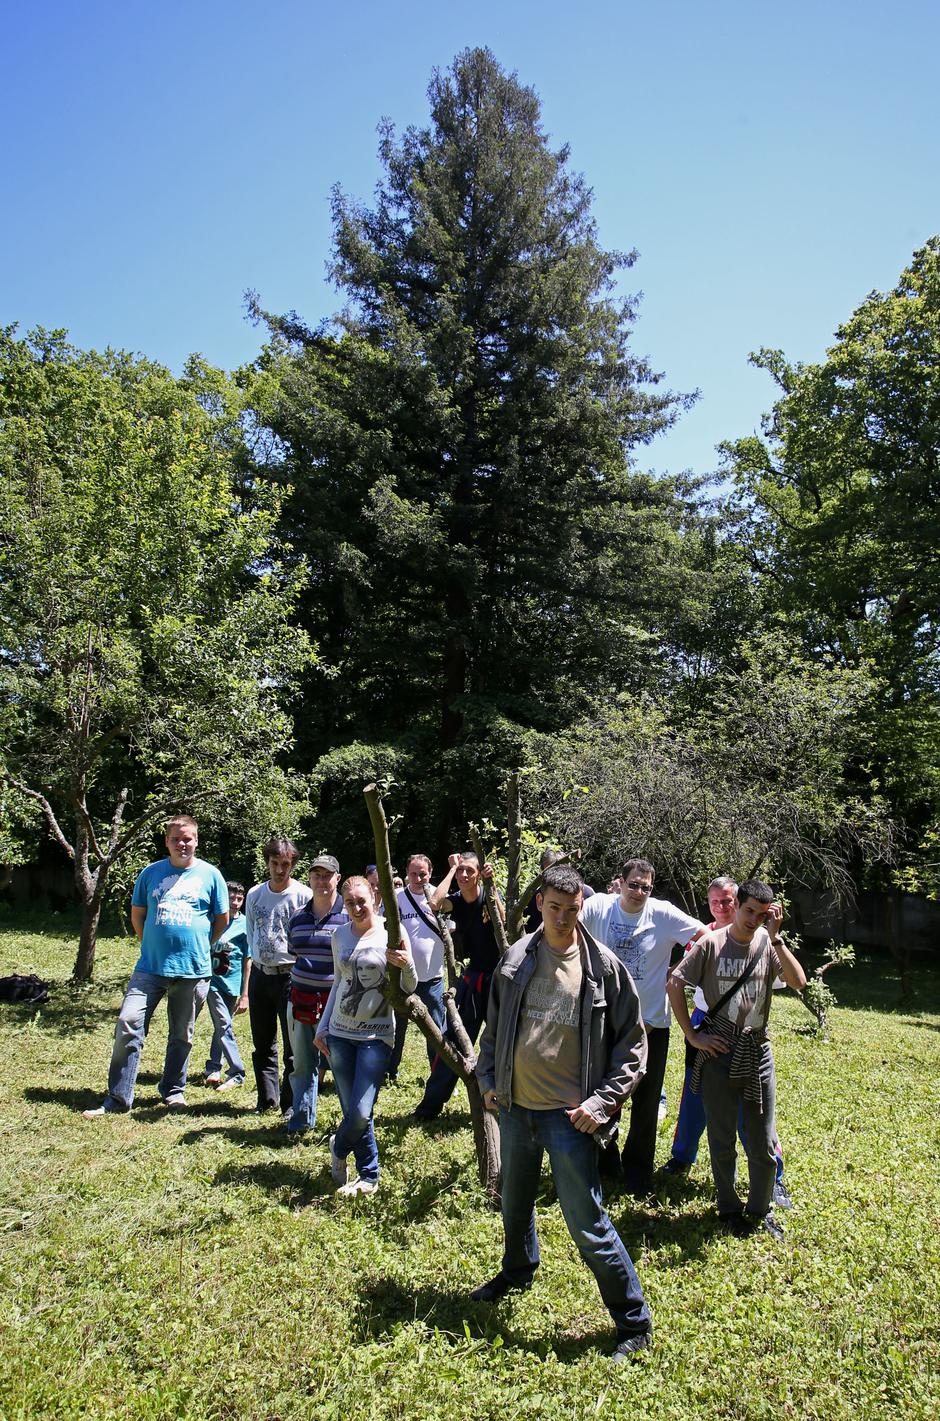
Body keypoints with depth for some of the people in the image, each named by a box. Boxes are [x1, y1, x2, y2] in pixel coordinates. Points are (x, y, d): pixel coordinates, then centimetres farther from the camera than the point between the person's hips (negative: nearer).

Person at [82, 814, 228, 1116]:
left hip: (192, 969, -1)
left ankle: (173, 1090, 30)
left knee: (182, 1035, 11)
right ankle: (117, 1098, 2)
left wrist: (201, 948, 7)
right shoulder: (151, 872, 5)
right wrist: (151, 945, 11)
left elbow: (222, 919, 9)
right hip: (150, 966, 1)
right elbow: (137, 913, 16)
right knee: (128, 1024, -9)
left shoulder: (210, 875, 1)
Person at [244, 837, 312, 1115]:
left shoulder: (304, 895, -9)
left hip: (290, 976, -5)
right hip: (259, 975, 5)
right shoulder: (255, 894, 8)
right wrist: (261, 957, 14)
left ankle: (291, 1105, 10)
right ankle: (267, 1100, 25)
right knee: (262, 1044, 13)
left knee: (294, 1047, 0)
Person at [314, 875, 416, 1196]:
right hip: (340, 1033, 4)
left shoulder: (391, 933, -8)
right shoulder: (340, 935, 6)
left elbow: (408, 989, -6)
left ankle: (338, 1150, 22)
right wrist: (322, 1028, 16)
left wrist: (407, 965, -27)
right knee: (352, 1112, 5)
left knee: (361, 1113, -9)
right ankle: (369, 1175, 25)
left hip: (376, 1035, -4)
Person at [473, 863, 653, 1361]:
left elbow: (632, 1044, -5)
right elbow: (494, 1026, 13)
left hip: (569, 1115, -5)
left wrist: (602, 1102, -12)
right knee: (515, 1202, 24)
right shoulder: (516, 959, -1)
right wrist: (488, 1079, 6)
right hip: (515, 1107, 5)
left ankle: (634, 1322, 17)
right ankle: (517, 1271, 53)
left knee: (587, 1223, -3)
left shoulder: (603, 967, -11)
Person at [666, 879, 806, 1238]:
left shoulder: (768, 944, -3)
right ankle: (729, 1208, 32)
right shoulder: (711, 944, -9)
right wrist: (692, 1034, -9)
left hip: (758, 1054, 2)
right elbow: (674, 985, -6)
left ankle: (761, 1209, 32)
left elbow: (798, 982, -17)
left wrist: (775, 937, -23)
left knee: (763, 1144, 11)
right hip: (719, 1055, -2)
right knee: (722, 1141, 12)